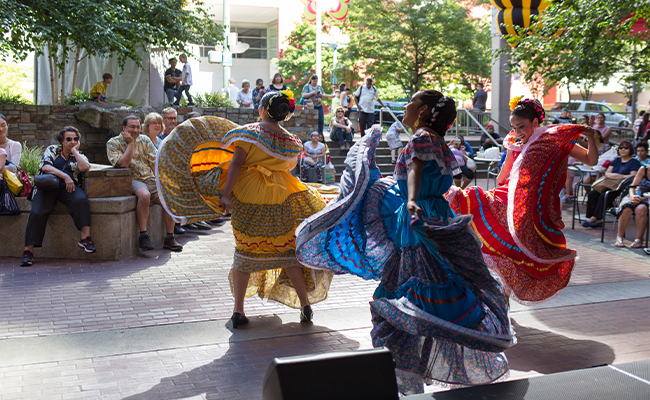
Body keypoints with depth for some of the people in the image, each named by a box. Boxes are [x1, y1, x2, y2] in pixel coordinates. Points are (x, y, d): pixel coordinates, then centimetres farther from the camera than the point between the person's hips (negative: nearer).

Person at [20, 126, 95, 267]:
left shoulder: (79, 156, 21)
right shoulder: (52, 150, 17)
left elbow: (85, 167, -4)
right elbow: (45, 166, -2)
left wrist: (74, 151, 7)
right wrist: (65, 176, -13)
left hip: (68, 187, 1)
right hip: (48, 185, -1)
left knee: (81, 199, -33)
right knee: (37, 213, -25)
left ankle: (85, 238, -36)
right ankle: (28, 251, -22)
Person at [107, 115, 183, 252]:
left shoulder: (145, 140, 13)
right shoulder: (113, 143, 1)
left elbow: (155, 163, 10)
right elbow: (123, 164, -14)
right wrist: (131, 143, -10)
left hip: (150, 179, 5)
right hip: (131, 180, -5)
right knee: (144, 194, -37)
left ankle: (169, 238, -8)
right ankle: (143, 235, -27)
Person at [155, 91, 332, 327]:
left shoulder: (249, 133, -8)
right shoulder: (291, 142, 2)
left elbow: (236, 163, -16)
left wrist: (226, 194, -18)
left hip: (246, 197, -2)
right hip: (278, 201, 2)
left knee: (245, 251, 9)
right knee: (287, 252, 12)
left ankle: (238, 311, 11)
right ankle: (305, 304, 15)